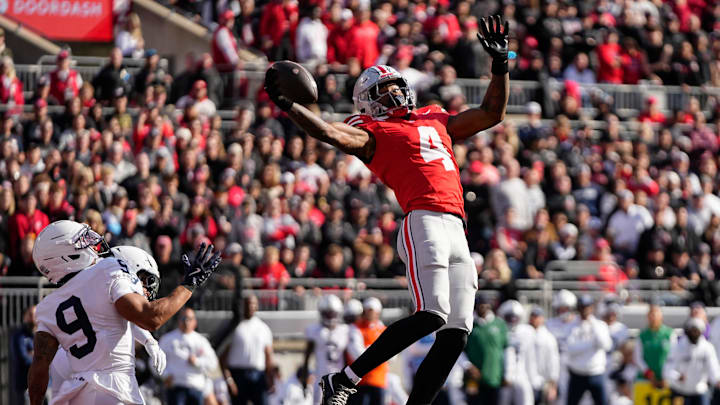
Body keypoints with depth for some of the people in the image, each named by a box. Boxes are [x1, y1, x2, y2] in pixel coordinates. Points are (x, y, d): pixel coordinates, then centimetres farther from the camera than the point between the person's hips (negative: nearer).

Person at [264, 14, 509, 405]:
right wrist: (287, 106, -19)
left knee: (457, 330, -2)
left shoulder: (436, 121, 29)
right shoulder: (374, 133, 9)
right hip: (424, 222, -7)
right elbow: (334, 134, -9)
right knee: (432, 314, -22)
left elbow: (492, 113, 36)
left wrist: (500, 63, 29)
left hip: (456, 231, 7)